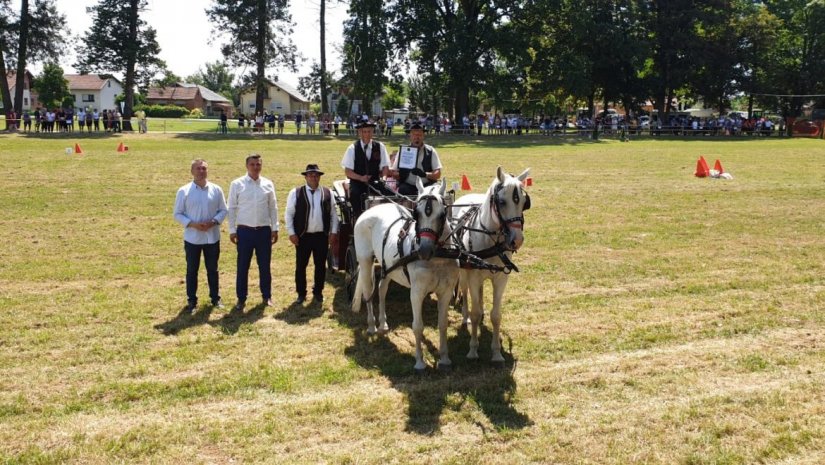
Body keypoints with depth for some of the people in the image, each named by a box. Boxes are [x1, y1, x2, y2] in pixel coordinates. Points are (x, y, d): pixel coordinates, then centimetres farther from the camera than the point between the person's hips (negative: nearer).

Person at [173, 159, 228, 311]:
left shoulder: (216, 190, 0)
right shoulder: (184, 191, -5)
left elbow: (223, 210, 5)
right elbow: (177, 214, -3)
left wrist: (214, 221, -13)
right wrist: (192, 224, -18)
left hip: (212, 237, 2)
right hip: (192, 238, -2)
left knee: (213, 269, 13)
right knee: (192, 270, 8)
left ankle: (215, 298, 25)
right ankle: (191, 300, 18)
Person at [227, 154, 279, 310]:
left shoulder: (268, 184, 3)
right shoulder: (237, 184, -3)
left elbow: (273, 208, 8)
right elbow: (232, 208, 0)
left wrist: (275, 228, 5)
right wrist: (232, 230, -3)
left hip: (264, 230, 2)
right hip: (244, 231, -2)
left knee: (264, 266, 10)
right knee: (242, 266, 6)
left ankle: (267, 296, 24)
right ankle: (241, 298, 18)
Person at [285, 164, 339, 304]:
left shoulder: (327, 193, 4)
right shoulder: (295, 193, -3)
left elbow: (333, 215, 9)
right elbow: (289, 214, -1)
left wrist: (334, 232, 2)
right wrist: (291, 233, -6)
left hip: (322, 236, 2)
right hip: (303, 236, -2)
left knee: (321, 265, 9)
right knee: (301, 266, 5)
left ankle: (318, 292, 24)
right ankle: (301, 293, 18)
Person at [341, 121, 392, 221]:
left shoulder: (380, 147, 9)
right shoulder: (353, 148, 2)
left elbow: (385, 167, 9)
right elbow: (347, 171, 0)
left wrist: (384, 178, -13)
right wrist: (361, 178, -17)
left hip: (375, 183, 2)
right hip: (357, 183, -2)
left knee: (389, 193, -27)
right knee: (356, 195, -35)